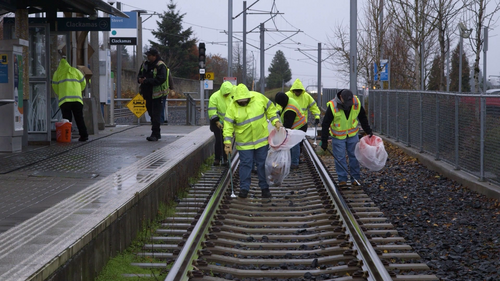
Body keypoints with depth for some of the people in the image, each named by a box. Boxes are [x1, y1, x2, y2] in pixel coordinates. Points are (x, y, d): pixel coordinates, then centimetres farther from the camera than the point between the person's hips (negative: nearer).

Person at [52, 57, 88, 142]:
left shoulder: (57, 73, 13)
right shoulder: (75, 71, 16)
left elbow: (55, 86, 15)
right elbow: (83, 83, 19)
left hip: (64, 99, -1)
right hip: (77, 98, 1)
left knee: (66, 119, 1)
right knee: (79, 118, 5)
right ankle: (84, 135, -1)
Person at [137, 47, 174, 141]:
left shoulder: (161, 66, -13)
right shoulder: (145, 64, 12)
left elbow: (160, 79, -23)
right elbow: (139, 74, 21)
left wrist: (146, 81, -24)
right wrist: (140, 79, -4)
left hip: (157, 95, -8)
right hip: (148, 94, 8)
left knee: (156, 115, -10)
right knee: (151, 113, 14)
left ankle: (155, 134, -8)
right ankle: (157, 133, 24)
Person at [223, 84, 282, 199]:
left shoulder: (259, 98, -10)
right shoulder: (232, 107, -14)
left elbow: (270, 109, 6)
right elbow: (228, 125, -13)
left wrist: (275, 121, -3)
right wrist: (227, 143, -17)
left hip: (262, 139, 2)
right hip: (244, 142, -2)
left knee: (263, 164, 9)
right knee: (245, 164, -1)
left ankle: (264, 188, 19)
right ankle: (244, 188, 9)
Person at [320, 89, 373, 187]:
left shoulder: (357, 103, -14)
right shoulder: (332, 106, -24)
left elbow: (363, 118, 5)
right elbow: (325, 124, -16)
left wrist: (368, 131, 7)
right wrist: (324, 141, -15)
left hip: (352, 135, 3)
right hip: (338, 136, -3)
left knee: (354, 156, 6)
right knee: (340, 158, -1)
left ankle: (355, 178, 15)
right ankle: (342, 179, 8)